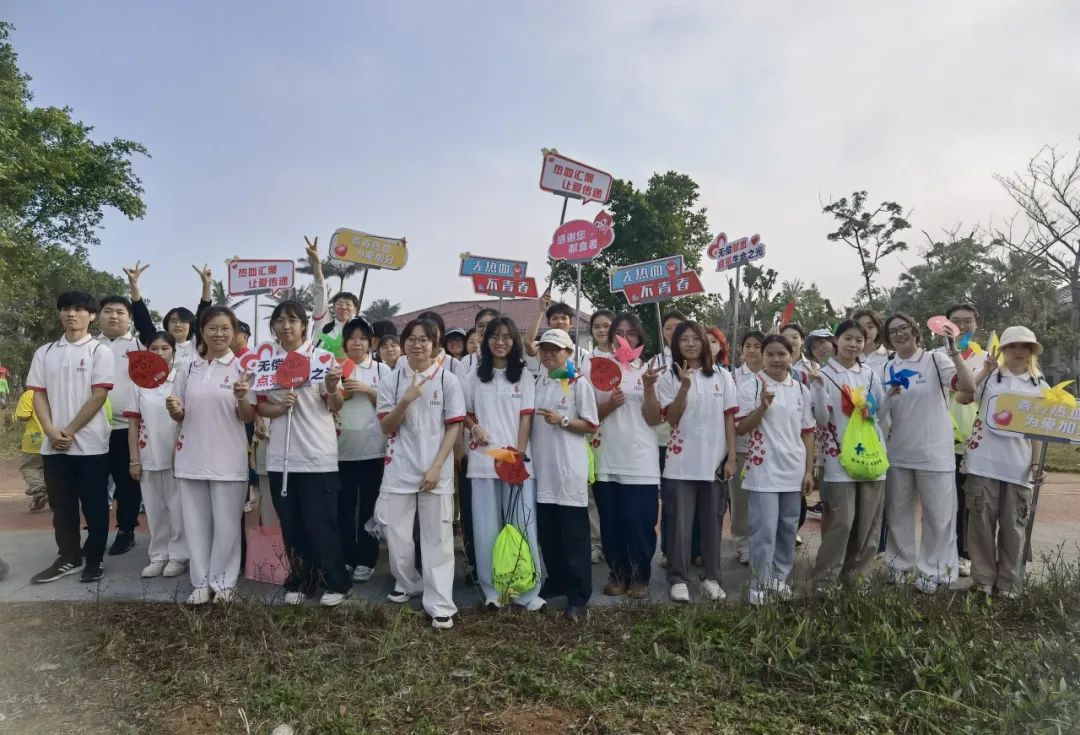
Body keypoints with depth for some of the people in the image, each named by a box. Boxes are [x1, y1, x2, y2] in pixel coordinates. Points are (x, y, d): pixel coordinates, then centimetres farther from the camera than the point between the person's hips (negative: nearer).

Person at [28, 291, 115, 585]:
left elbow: (99, 396, -9)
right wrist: (51, 432, -8)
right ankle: (69, 557, 23)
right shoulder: (45, 352, 9)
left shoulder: (100, 352, -3)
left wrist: (70, 431, -12)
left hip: (90, 443, -4)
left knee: (94, 505, 3)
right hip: (53, 444, 4)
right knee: (61, 505, 11)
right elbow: (39, 395, 6)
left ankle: (94, 559, 15)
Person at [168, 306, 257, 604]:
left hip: (228, 458, -3)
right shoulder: (189, 369, 8)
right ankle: (201, 582, 21)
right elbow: (179, 416, 14)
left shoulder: (242, 368, -3)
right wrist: (174, 409, -9)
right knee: (195, 521, 9)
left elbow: (248, 418, -4)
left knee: (226, 523, 4)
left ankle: (223, 581, 18)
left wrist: (241, 398, -25)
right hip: (191, 457, 4)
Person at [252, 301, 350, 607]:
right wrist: (279, 407, -13)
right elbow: (260, 406, 8)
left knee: (320, 522, -1)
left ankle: (336, 582, 13)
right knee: (291, 524, 11)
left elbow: (335, 407, -3)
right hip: (280, 455, 4)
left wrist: (332, 388, -25)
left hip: (318, 454, -4)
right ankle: (300, 581, 25)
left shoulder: (322, 357, -3)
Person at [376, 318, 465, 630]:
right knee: (397, 534, 7)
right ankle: (406, 584, 32)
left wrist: (436, 467, -10)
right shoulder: (392, 381, 4)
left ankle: (440, 604, 7)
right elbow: (386, 427, 0)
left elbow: (454, 427, -1)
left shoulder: (448, 380, -1)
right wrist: (406, 400, -16)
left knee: (437, 537, 1)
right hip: (399, 469, 2)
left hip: (436, 470, -2)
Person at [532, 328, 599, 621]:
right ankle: (556, 582, 29)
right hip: (542, 466, 6)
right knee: (547, 533, 12)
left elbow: (591, 425, -4)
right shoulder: (536, 384, 12)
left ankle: (578, 597, 3)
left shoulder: (578, 384, -3)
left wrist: (562, 421, -17)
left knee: (574, 535, -2)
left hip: (569, 467, -5)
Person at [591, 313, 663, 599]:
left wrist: (648, 388, -16)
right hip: (607, 461, 1)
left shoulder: (648, 371, 5)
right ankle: (618, 573, 24)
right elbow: (590, 415, 4)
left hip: (640, 462, -1)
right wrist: (610, 403, -15)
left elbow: (654, 419, -2)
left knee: (639, 522, 0)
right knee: (611, 523, 7)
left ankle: (640, 576, 18)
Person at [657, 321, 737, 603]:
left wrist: (731, 458, -1)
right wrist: (685, 385, -19)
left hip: (714, 461, 2)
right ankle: (678, 579, 11)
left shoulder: (722, 376, 5)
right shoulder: (669, 377, 1)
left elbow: (729, 419, 4)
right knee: (680, 523, 1)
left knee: (712, 522, 9)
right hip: (681, 463, -1)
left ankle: (711, 577, 21)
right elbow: (672, 418, -8)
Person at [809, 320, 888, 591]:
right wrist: (818, 387, -21)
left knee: (869, 521, 8)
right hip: (840, 457, -5)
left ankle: (856, 572, 22)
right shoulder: (824, 375, -3)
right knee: (841, 521, -7)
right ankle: (825, 578, 4)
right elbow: (822, 419, -10)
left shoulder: (870, 375, 11)